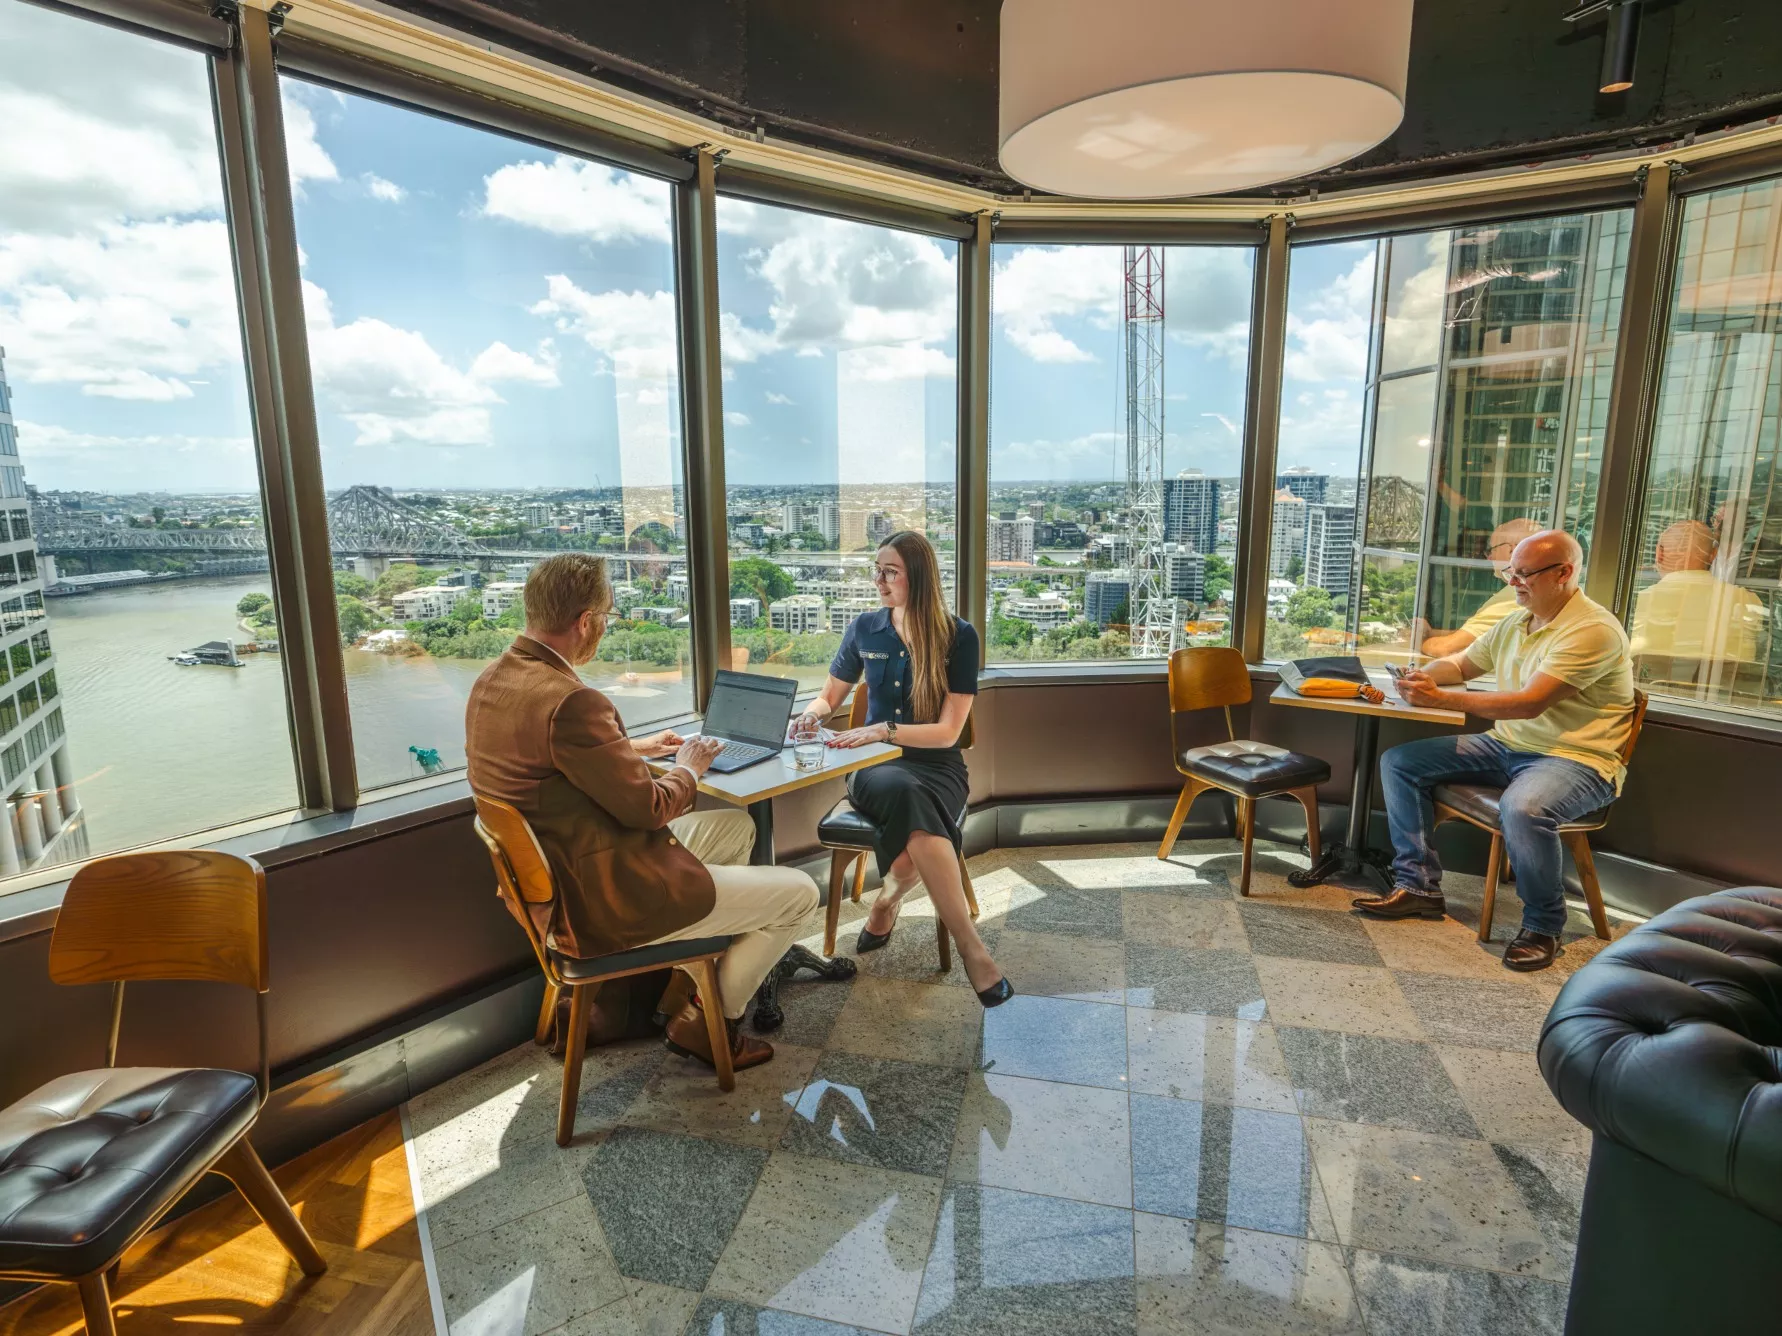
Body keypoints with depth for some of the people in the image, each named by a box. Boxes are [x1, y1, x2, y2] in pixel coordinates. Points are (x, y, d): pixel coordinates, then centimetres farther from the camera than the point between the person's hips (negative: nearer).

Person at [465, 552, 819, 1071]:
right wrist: (688, 769, -2)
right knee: (800, 893, 2)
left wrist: (629, 747, 14)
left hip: (554, 880, 10)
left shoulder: (493, 680, 0)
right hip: (603, 904, -10)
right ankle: (705, 1021, 18)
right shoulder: (570, 702, -31)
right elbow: (647, 808, -22)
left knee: (737, 825, 25)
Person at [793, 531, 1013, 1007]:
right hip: (876, 766, 2)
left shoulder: (958, 636, -4)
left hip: (936, 767, -1)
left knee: (915, 823, -40)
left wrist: (884, 729, -22)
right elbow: (828, 698, 18)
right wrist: (809, 715, -5)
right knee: (906, 793, -38)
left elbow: (947, 731, -9)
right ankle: (972, 948, -33)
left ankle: (885, 903, -11)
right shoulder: (864, 629, 5)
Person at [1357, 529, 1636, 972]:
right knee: (1398, 761, -2)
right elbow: (1463, 662, 21)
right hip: (1505, 747, 9)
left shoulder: (1593, 629, -17)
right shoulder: (1516, 622, 10)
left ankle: (1543, 927, -13)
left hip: (1575, 759, -8)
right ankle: (1419, 886, 3)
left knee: (1523, 807, -40)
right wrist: (1423, 677, -4)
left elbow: (1530, 702, -27)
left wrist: (1442, 698, -30)